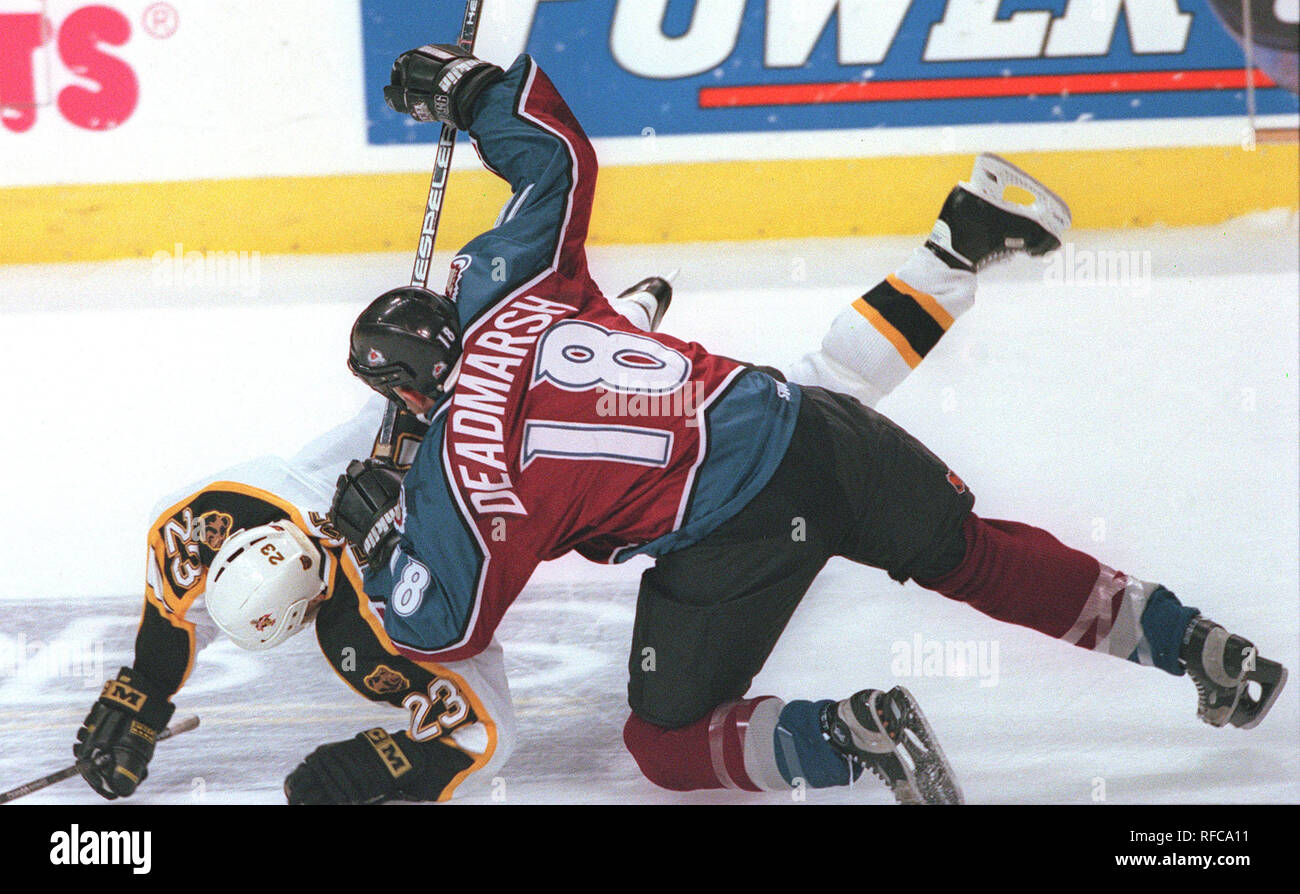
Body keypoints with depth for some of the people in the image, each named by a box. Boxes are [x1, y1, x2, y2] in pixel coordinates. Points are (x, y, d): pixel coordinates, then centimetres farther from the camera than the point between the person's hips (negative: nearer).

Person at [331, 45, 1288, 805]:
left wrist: (383, 535, 20)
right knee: (977, 554, 25)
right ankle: (1196, 644, 22)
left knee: (668, 740, 9)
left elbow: (447, 627, 6)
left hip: (734, 538, -7)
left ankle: (847, 739, -17)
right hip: (804, 423, 7)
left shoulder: (460, 467, -2)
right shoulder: (505, 287, 12)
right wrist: (470, 86, 39)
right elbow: (560, 153, 28)